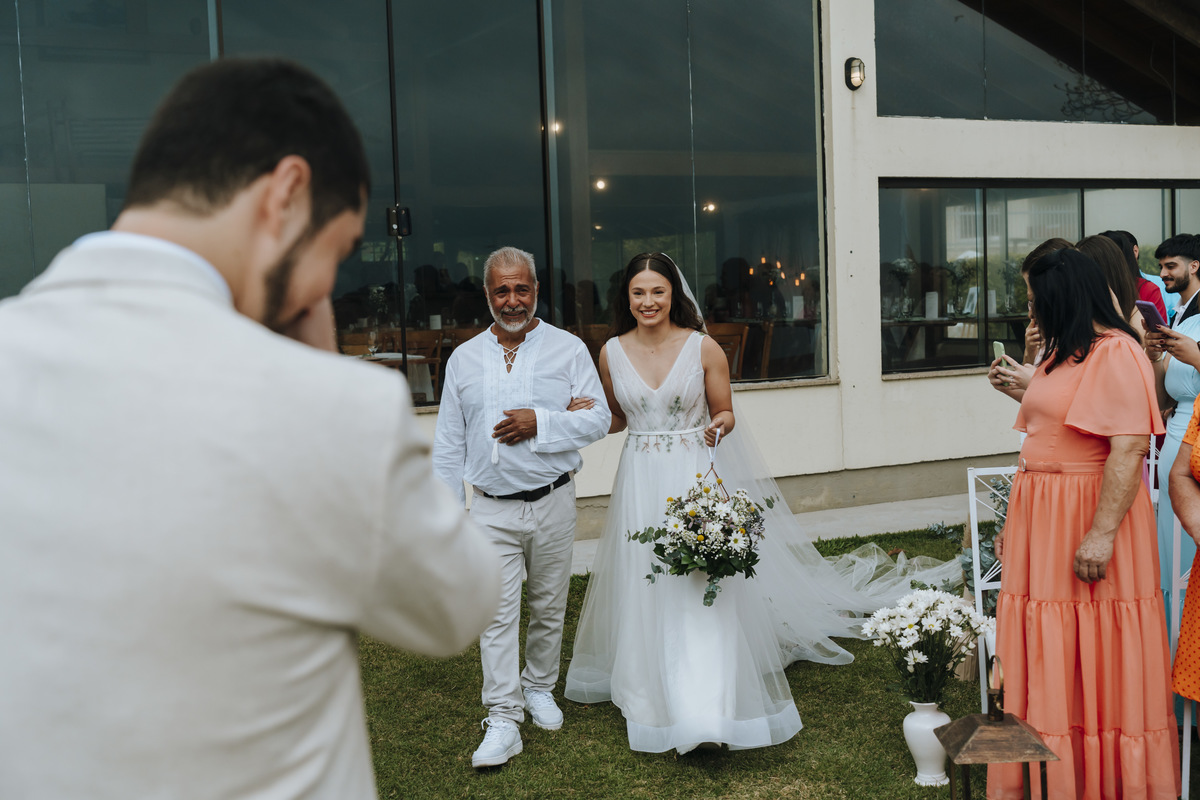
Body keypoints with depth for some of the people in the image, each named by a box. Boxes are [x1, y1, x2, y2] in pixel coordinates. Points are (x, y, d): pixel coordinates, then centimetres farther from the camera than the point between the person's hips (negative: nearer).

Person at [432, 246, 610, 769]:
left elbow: (598, 419, -5)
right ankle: (503, 721, -1)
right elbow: (449, 442, 8)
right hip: (491, 508, 0)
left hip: (552, 504, 0)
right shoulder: (463, 358, 7)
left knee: (549, 606, 13)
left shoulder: (568, 349, 1)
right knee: (497, 613, -5)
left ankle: (539, 687, 35)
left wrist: (540, 423, -19)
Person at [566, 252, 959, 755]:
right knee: (646, 593, 7)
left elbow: (724, 414, 4)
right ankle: (654, 699, 23)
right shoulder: (612, 352, 2)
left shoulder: (703, 348, -4)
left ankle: (710, 705, -5)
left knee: (702, 588, -9)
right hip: (641, 483, 2)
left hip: (697, 478, -2)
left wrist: (719, 427, -18)